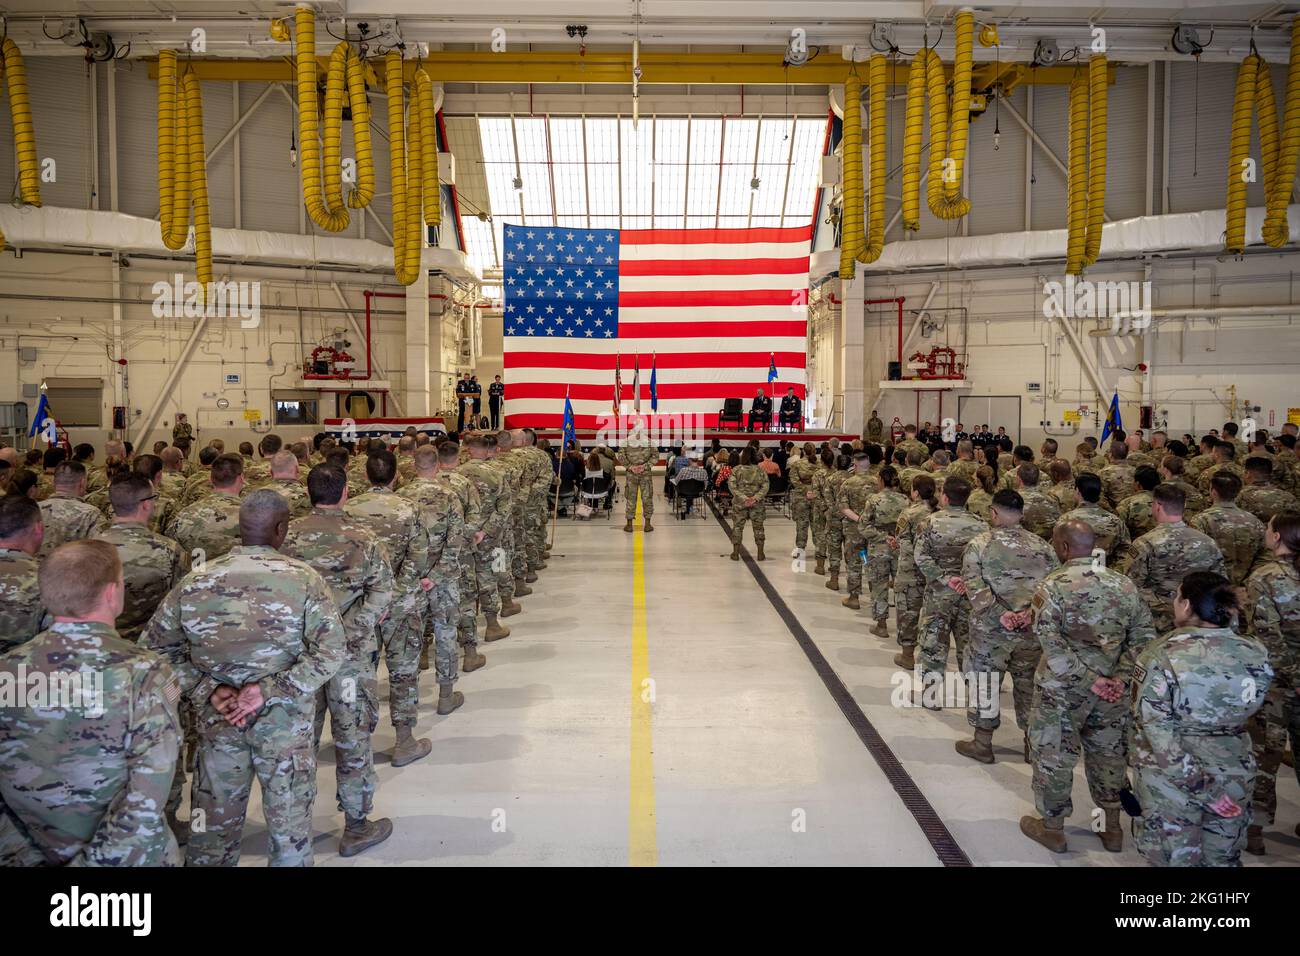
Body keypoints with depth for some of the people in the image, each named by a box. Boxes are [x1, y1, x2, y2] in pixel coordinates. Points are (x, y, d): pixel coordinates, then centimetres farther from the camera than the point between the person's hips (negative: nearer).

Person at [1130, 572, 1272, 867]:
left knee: (1175, 859, 12)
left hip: (1172, 778, -3)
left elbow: (1155, 730, -21)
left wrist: (1201, 789, -16)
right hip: (1235, 776, 4)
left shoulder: (1161, 655, -19)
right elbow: (1246, 709, 9)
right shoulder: (1256, 653, -8)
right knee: (1223, 859, 22)